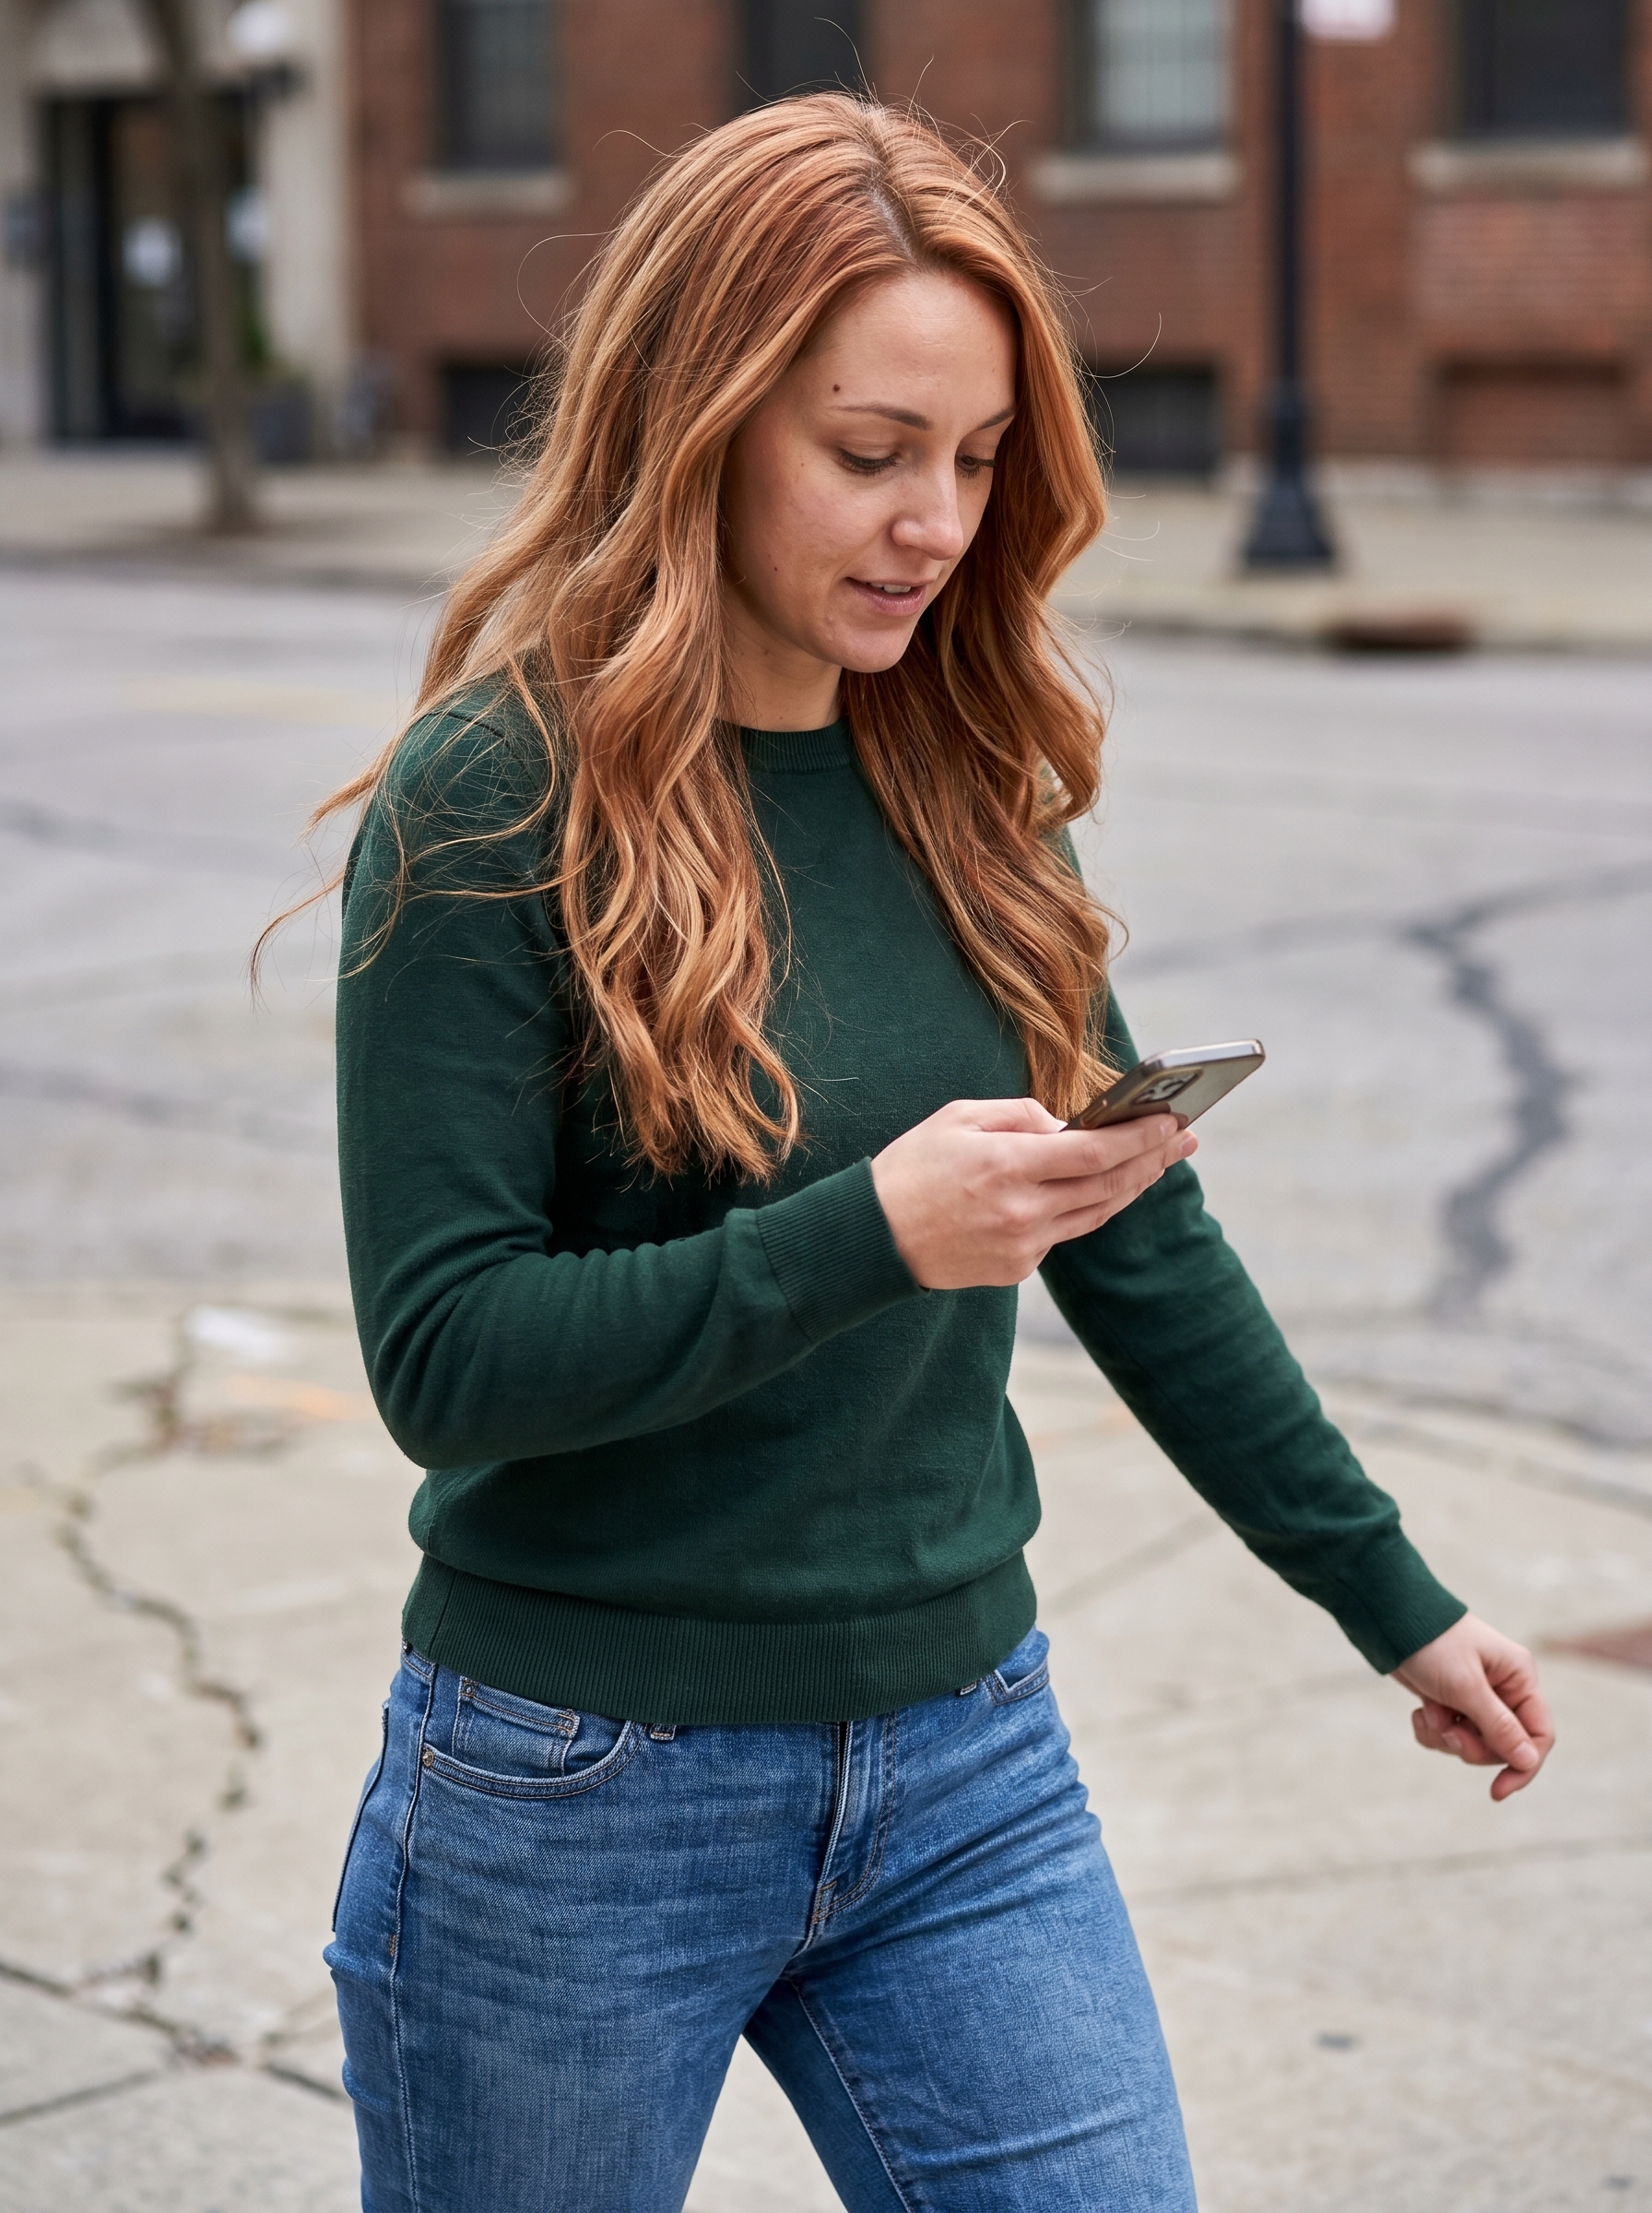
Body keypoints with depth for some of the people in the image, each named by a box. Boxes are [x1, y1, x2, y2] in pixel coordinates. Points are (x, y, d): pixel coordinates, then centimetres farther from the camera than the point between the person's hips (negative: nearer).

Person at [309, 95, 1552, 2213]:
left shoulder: (966, 773, 3)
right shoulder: (498, 803, -13)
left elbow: (1138, 1237, 12)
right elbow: (443, 1355, -17)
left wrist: (1393, 1600, 16)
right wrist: (874, 1236, -27)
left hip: (968, 1772, 5)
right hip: (583, 1795, -4)